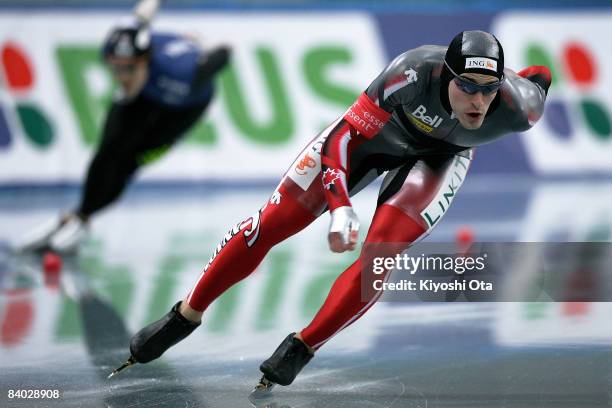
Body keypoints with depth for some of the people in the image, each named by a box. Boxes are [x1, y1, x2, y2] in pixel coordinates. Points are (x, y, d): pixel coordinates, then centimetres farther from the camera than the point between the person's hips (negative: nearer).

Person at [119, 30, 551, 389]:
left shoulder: (515, 106, -35)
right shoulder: (413, 74, -41)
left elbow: (540, 79, -10)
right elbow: (340, 140, -34)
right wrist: (340, 208, -47)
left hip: (441, 154, 1)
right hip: (377, 128, -1)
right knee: (273, 222, -4)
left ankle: (302, 348, -1)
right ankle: (186, 316, 13)